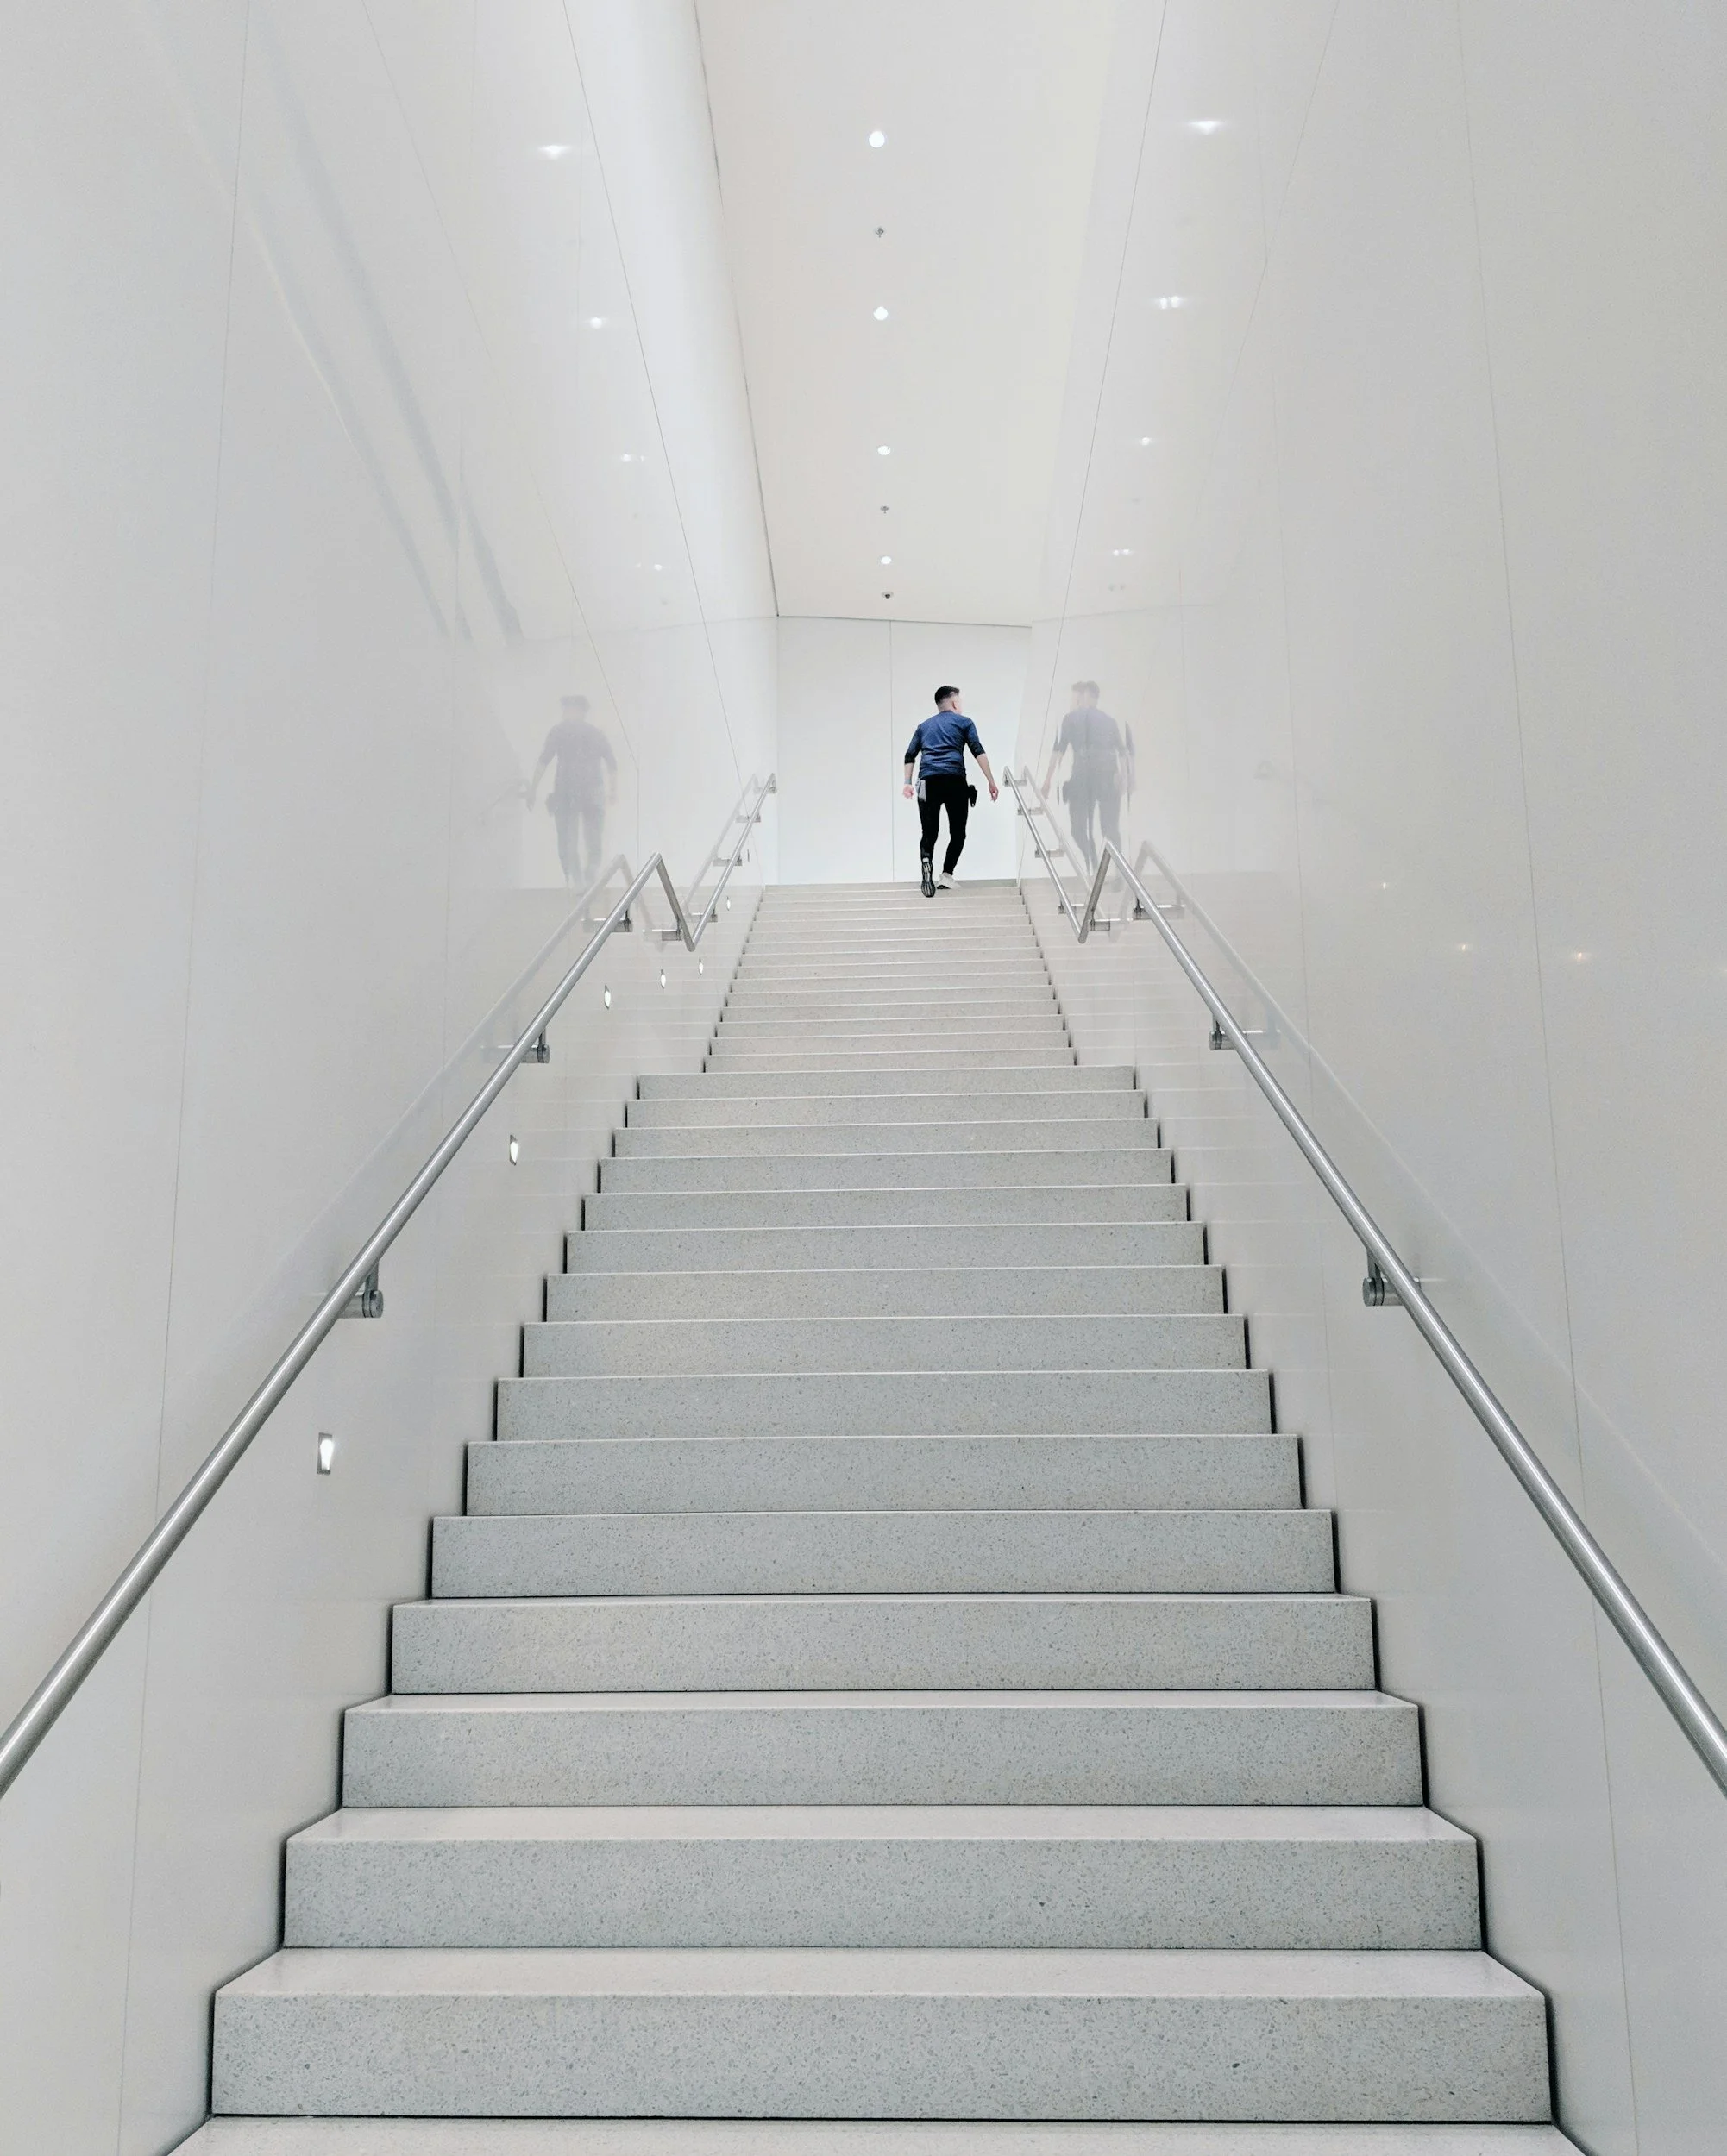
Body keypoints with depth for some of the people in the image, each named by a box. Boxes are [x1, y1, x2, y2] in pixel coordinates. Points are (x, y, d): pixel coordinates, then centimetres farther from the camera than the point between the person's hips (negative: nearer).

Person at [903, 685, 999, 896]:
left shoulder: (924, 726, 25)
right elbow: (978, 752, 2)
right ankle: (947, 874, -3)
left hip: (928, 781, 3)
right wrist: (991, 782, 1)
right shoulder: (963, 722, 14)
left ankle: (927, 862, -29)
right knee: (958, 832, 10)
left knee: (930, 832, 2)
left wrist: (908, 783, 12)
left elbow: (910, 755, 16)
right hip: (954, 780, -3)